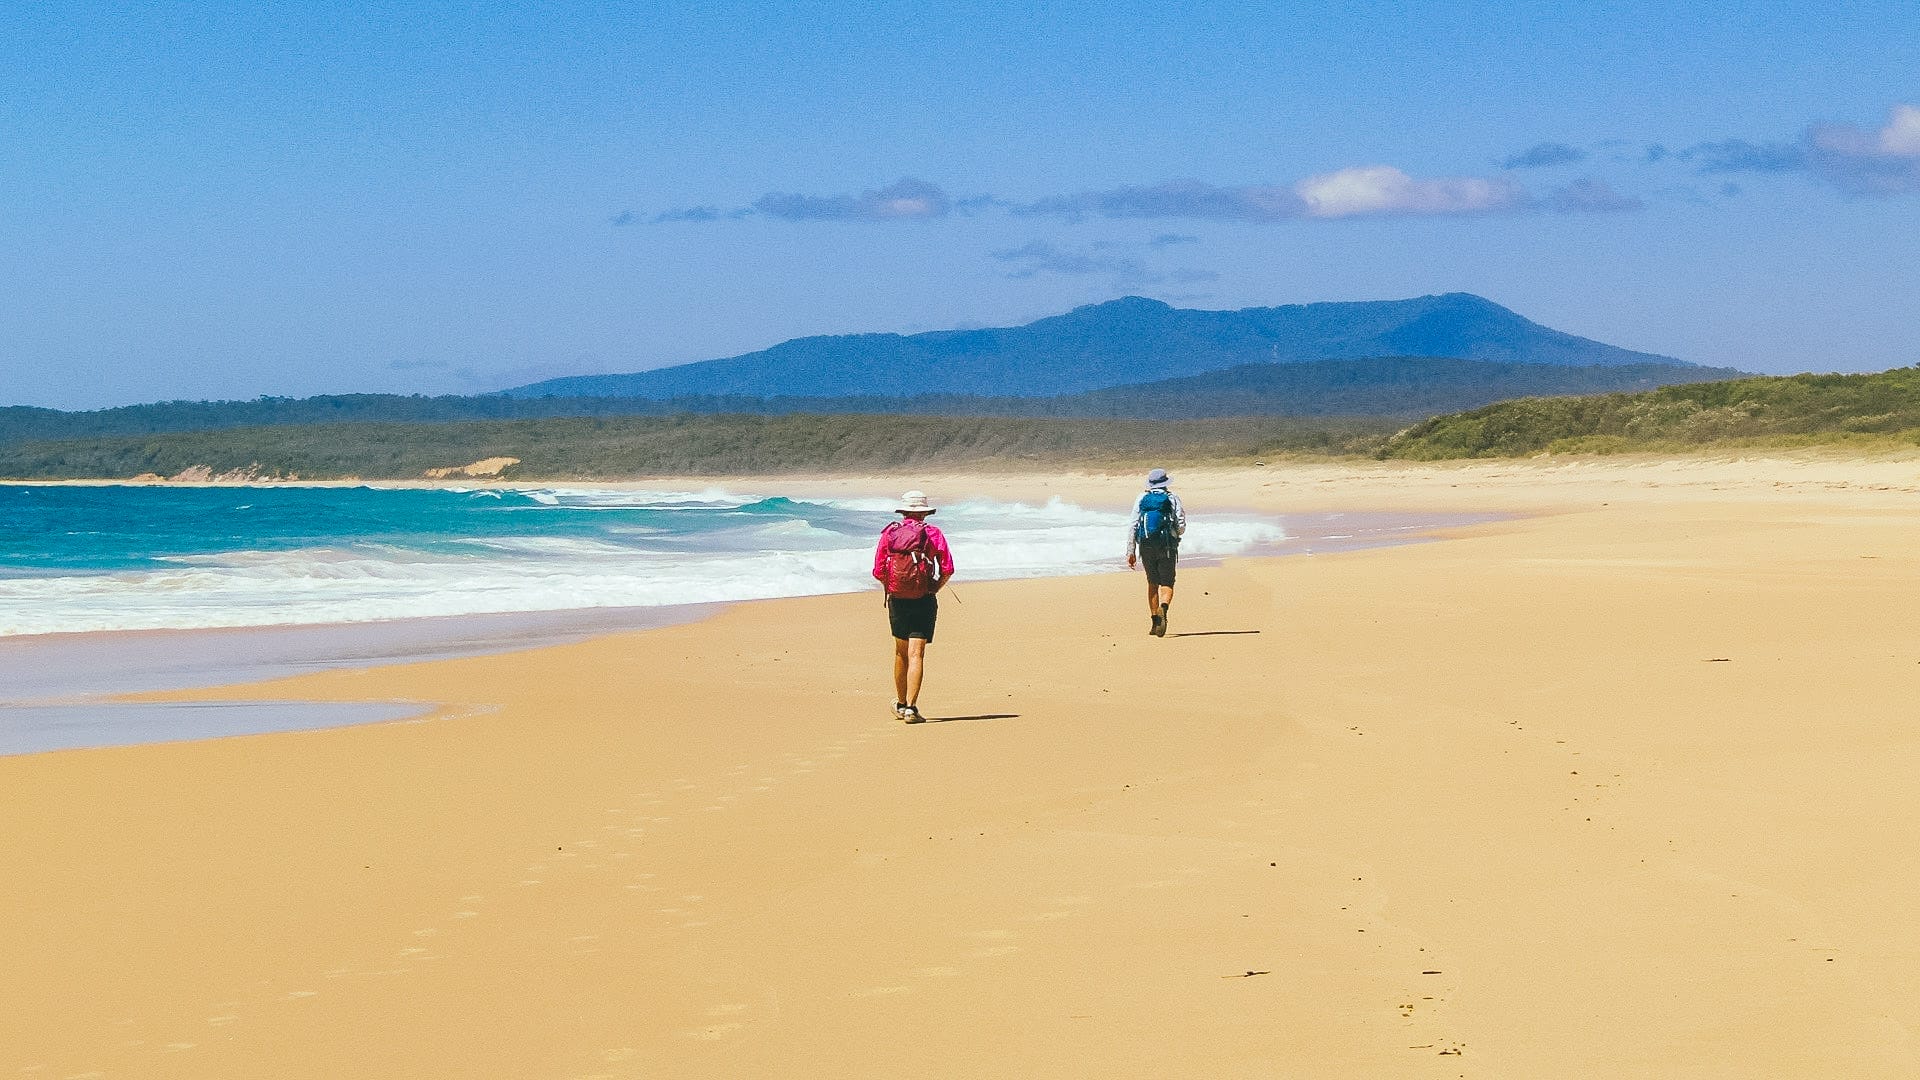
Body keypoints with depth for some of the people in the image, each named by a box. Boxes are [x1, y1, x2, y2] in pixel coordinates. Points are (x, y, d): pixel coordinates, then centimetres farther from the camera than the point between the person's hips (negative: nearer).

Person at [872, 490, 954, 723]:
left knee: (901, 652, 18)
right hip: (924, 601, -3)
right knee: (916, 654, -5)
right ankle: (911, 707, -14)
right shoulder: (932, 534, -2)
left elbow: (878, 572, 1)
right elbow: (947, 570, -7)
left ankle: (900, 703, 29)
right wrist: (934, 589, 8)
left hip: (897, 600, 3)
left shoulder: (889, 533, 4)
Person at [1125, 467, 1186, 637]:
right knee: (1167, 583, -1)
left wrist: (1131, 551, 6)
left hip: (1146, 546, 2)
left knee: (1152, 583, 15)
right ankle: (1163, 607, -32)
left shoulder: (1142, 499, 6)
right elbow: (1181, 528, -3)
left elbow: (1133, 526, 2)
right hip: (1167, 547, -2)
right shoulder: (1172, 499, 1)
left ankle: (1155, 622, 13)